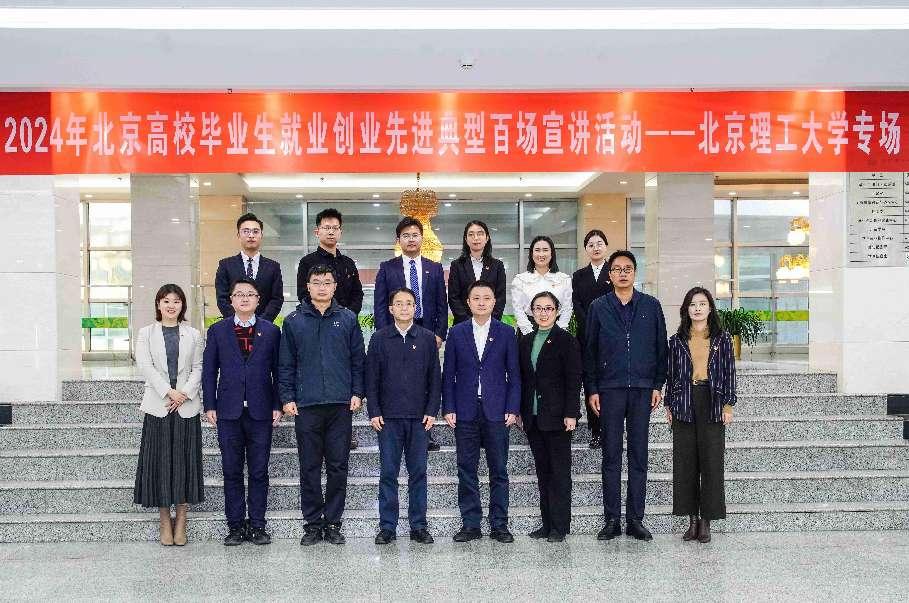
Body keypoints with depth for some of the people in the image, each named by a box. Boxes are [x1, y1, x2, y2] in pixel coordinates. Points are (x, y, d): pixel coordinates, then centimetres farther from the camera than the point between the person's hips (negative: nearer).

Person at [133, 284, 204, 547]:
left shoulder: (193, 335, 10)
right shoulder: (146, 333, 8)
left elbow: (198, 368, 5)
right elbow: (145, 366, -3)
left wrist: (185, 392, -11)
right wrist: (168, 391, -13)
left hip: (186, 406, 1)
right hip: (158, 406, 0)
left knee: (185, 461, 1)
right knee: (159, 462, 1)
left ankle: (181, 522, 11)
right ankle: (165, 522, 11)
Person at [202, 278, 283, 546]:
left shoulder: (271, 331, 6)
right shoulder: (218, 330, 7)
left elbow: (278, 370, 5)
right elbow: (209, 370, 6)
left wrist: (278, 405, -1)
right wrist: (210, 406, -1)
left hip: (261, 411, 0)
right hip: (229, 411, 1)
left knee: (259, 471, 4)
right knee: (231, 471, 5)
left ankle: (257, 526, 13)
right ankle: (235, 526, 15)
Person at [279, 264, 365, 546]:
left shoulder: (348, 319, 6)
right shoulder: (293, 321, 5)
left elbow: (358, 360, 8)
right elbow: (285, 364, 6)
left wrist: (357, 393, 0)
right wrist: (287, 397, -1)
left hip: (341, 406, 0)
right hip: (306, 406, 0)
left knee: (338, 467, 5)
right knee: (309, 468, 5)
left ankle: (333, 523, 16)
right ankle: (312, 523, 16)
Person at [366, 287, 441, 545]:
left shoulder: (427, 338, 5)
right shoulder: (380, 338, 3)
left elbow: (435, 378, 6)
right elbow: (371, 377, 3)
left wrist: (431, 411, -1)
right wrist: (374, 412, -4)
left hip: (419, 417, 1)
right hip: (388, 417, -1)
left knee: (418, 472, 5)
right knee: (388, 473, 3)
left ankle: (418, 526, 14)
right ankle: (387, 527, 12)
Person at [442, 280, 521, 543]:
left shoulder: (506, 333, 5)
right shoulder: (457, 332, 6)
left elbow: (514, 374, 4)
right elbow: (448, 373, 6)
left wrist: (512, 409, -4)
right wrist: (448, 408, -2)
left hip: (496, 411, -1)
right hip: (465, 412, 1)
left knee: (498, 470, 4)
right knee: (467, 470, 5)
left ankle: (499, 524, 13)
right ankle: (470, 525, 14)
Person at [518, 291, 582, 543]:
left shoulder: (567, 341, -5)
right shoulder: (526, 341, 12)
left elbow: (573, 380, -9)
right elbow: (522, 378, 14)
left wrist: (571, 414, -15)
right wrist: (519, 411, 9)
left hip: (557, 417, -6)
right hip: (533, 418, 6)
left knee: (560, 472, 0)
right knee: (543, 472, 11)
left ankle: (560, 526, 6)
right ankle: (547, 523, 18)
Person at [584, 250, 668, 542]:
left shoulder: (651, 306, 7)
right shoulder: (598, 308, 6)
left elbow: (661, 347, 8)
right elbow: (589, 351, 6)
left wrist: (658, 385, 1)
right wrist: (591, 389, 0)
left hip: (642, 389, 1)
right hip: (609, 389, 0)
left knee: (639, 455, 4)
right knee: (611, 455, 2)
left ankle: (635, 520, 11)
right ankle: (612, 520, 9)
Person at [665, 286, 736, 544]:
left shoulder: (722, 339, 6)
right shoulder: (677, 341, 9)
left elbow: (729, 373, 5)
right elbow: (671, 375, 11)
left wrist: (728, 404, -2)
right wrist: (668, 405, 6)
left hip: (712, 404, -2)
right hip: (684, 406, 2)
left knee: (711, 462, -2)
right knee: (685, 463, 3)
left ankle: (706, 521, 6)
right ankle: (692, 519, 12)